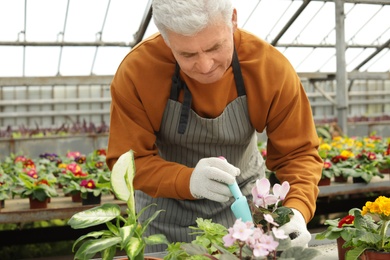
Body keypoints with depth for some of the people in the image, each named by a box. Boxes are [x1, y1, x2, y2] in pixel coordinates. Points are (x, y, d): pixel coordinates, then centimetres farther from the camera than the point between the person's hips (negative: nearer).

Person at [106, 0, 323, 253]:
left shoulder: (272, 68, -23)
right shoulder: (135, 71, -25)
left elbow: (298, 152, -17)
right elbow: (128, 161, -21)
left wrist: (296, 211, -35)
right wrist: (188, 180, -39)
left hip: (240, 201, 1)